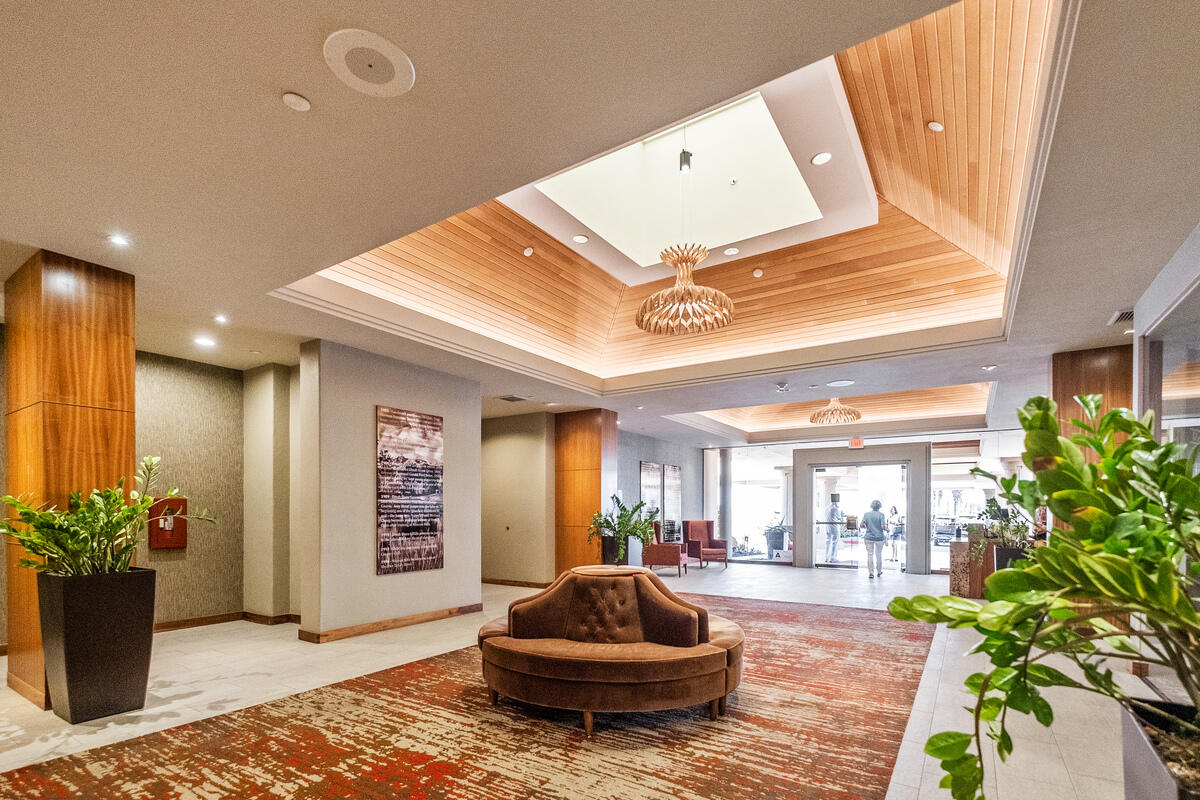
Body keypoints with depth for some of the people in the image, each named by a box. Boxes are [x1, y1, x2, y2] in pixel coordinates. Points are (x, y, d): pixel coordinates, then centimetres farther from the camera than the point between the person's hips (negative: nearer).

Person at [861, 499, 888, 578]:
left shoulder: (866, 514, -1)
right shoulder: (881, 515, -8)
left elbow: (862, 525, -6)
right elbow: (883, 527, -14)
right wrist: (886, 529, 7)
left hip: (868, 537, 1)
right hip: (879, 537, -1)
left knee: (870, 555, 4)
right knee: (879, 555, 14)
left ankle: (871, 573, 0)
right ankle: (879, 572, 24)